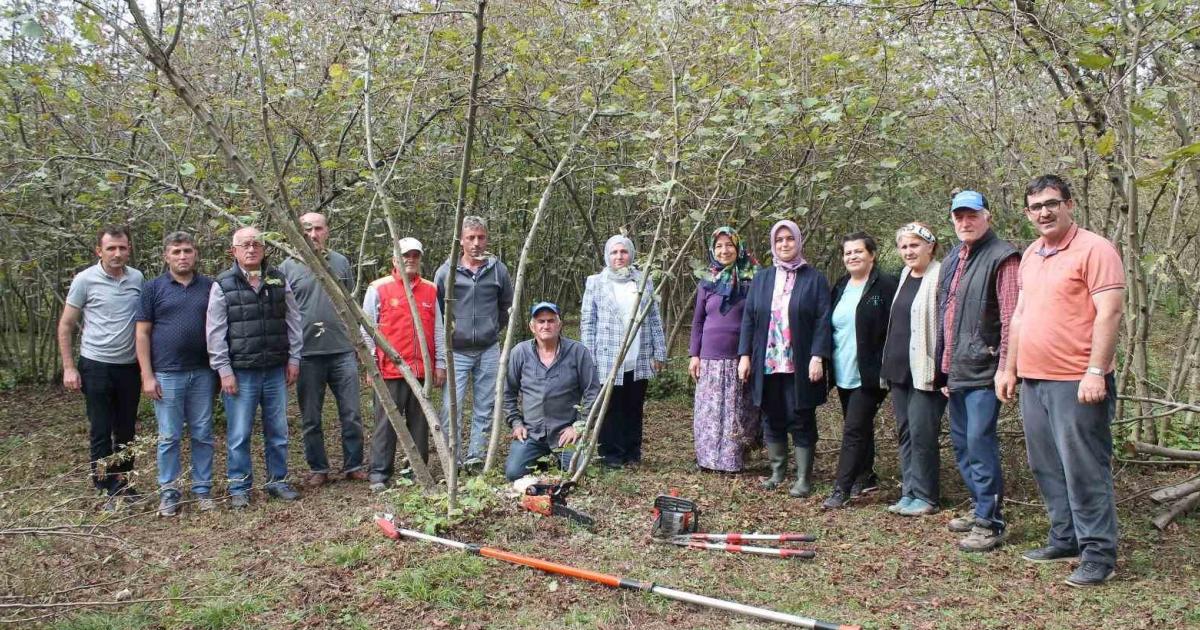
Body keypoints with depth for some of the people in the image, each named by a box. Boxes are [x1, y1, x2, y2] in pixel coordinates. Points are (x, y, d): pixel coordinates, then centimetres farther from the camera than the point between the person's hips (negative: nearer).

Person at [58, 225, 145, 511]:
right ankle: (108, 492, 12)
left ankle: (124, 485, 25)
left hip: (130, 366, 3)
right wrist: (69, 368, -7)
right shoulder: (85, 280, -7)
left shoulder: (137, 278, 1)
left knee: (127, 431, 12)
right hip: (96, 367, -3)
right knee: (101, 432, 3)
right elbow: (65, 326, -2)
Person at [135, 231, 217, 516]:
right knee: (169, 437, 5)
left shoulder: (210, 287, 7)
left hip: (203, 373, 2)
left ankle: (203, 489, 18)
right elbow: (142, 333, 0)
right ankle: (169, 492, 17)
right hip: (167, 375, -2)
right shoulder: (153, 288, 1)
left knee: (203, 435, 8)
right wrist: (147, 376, -6)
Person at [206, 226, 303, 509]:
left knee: (278, 431, 10)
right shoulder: (223, 285, -3)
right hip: (240, 372, -3)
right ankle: (239, 488, 14)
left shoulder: (279, 281, 8)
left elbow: (293, 322, 11)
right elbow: (215, 332, -4)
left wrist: (293, 358, 6)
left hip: (276, 370, 3)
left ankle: (278, 481, 24)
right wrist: (224, 370, -7)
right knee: (238, 435, 2)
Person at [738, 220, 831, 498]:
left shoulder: (815, 279, 1)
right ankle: (777, 472, 23)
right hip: (766, 363, 3)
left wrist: (818, 357, -15)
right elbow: (749, 318, 9)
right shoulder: (761, 279, 11)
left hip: (800, 366, -3)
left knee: (801, 422, 2)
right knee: (772, 420, 10)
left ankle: (804, 479, 11)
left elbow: (823, 320, -5)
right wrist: (745, 355, 2)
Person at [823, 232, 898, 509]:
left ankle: (842, 489, -5)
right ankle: (866, 476, 31)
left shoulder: (886, 285, -9)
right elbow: (831, 327, 19)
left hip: (868, 374, -7)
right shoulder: (841, 287, 13)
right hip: (844, 373, 7)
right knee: (860, 426, 18)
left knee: (854, 429, -8)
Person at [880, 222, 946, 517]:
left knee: (921, 432, -5)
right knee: (904, 432, 11)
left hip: (925, 369, -8)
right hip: (899, 368, 8)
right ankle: (909, 492, 18)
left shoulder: (940, 277, -10)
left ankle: (924, 496, 5)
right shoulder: (904, 276, 16)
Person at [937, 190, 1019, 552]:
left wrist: (1005, 367, -19)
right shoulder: (951, 261, 16)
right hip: (956, 371, 9)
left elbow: (1011, 318, -16)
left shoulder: (1002, 258, -10)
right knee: (962, 443, 15)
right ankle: (981, 509, 28)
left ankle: (991, 524, 0)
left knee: (980, 443, -8)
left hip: (984, 371, -9)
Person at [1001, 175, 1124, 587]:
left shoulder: (1094, 249, -9)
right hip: (1033, 381, 8)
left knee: (1084, 469, -3)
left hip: (1076, 382, -8)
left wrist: (1096, 372, -20)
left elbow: (1110, 313, -15)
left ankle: (1098, 555, 7)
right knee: (1047, 467, 14)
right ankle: (1064, 540, 27)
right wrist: (1011, 369, 18)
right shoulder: (1030, 255, 16)